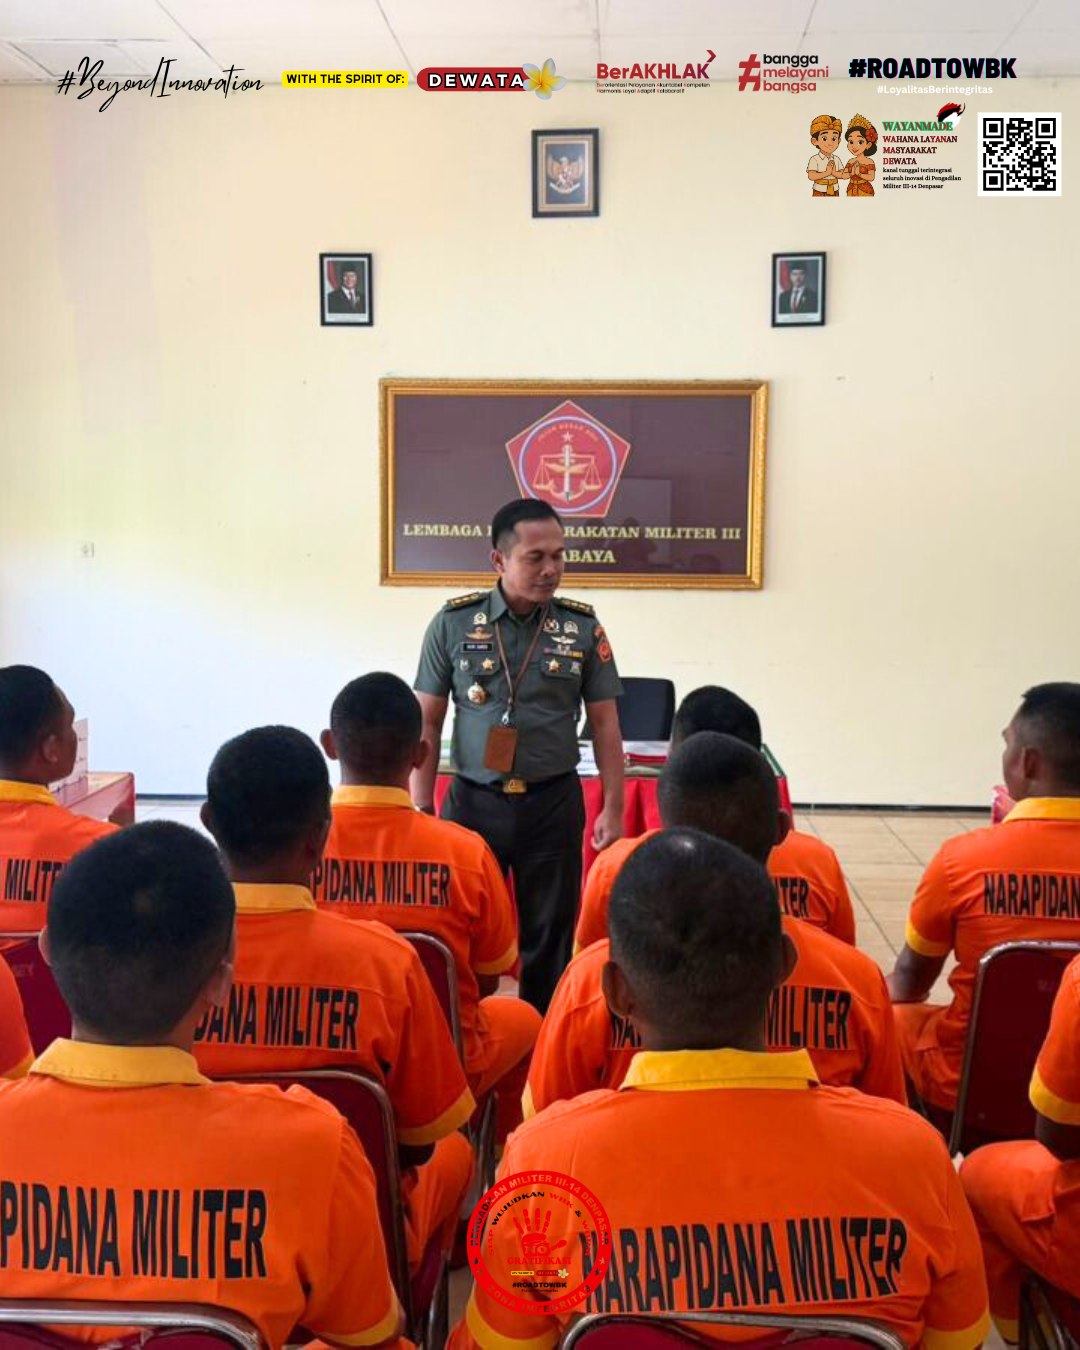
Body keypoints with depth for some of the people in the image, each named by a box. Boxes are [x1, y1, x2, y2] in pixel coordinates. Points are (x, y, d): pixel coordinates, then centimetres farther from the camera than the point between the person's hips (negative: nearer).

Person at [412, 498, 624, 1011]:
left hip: (553, 804, 1)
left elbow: (605, 723, 4)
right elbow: (427, 723, 2)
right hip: (473, 801, 0)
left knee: (550, 935, 9)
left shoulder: (583, 627, -1)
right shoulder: (453, 623, -3)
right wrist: (420, 808, -2)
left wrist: (613, 808, -1)